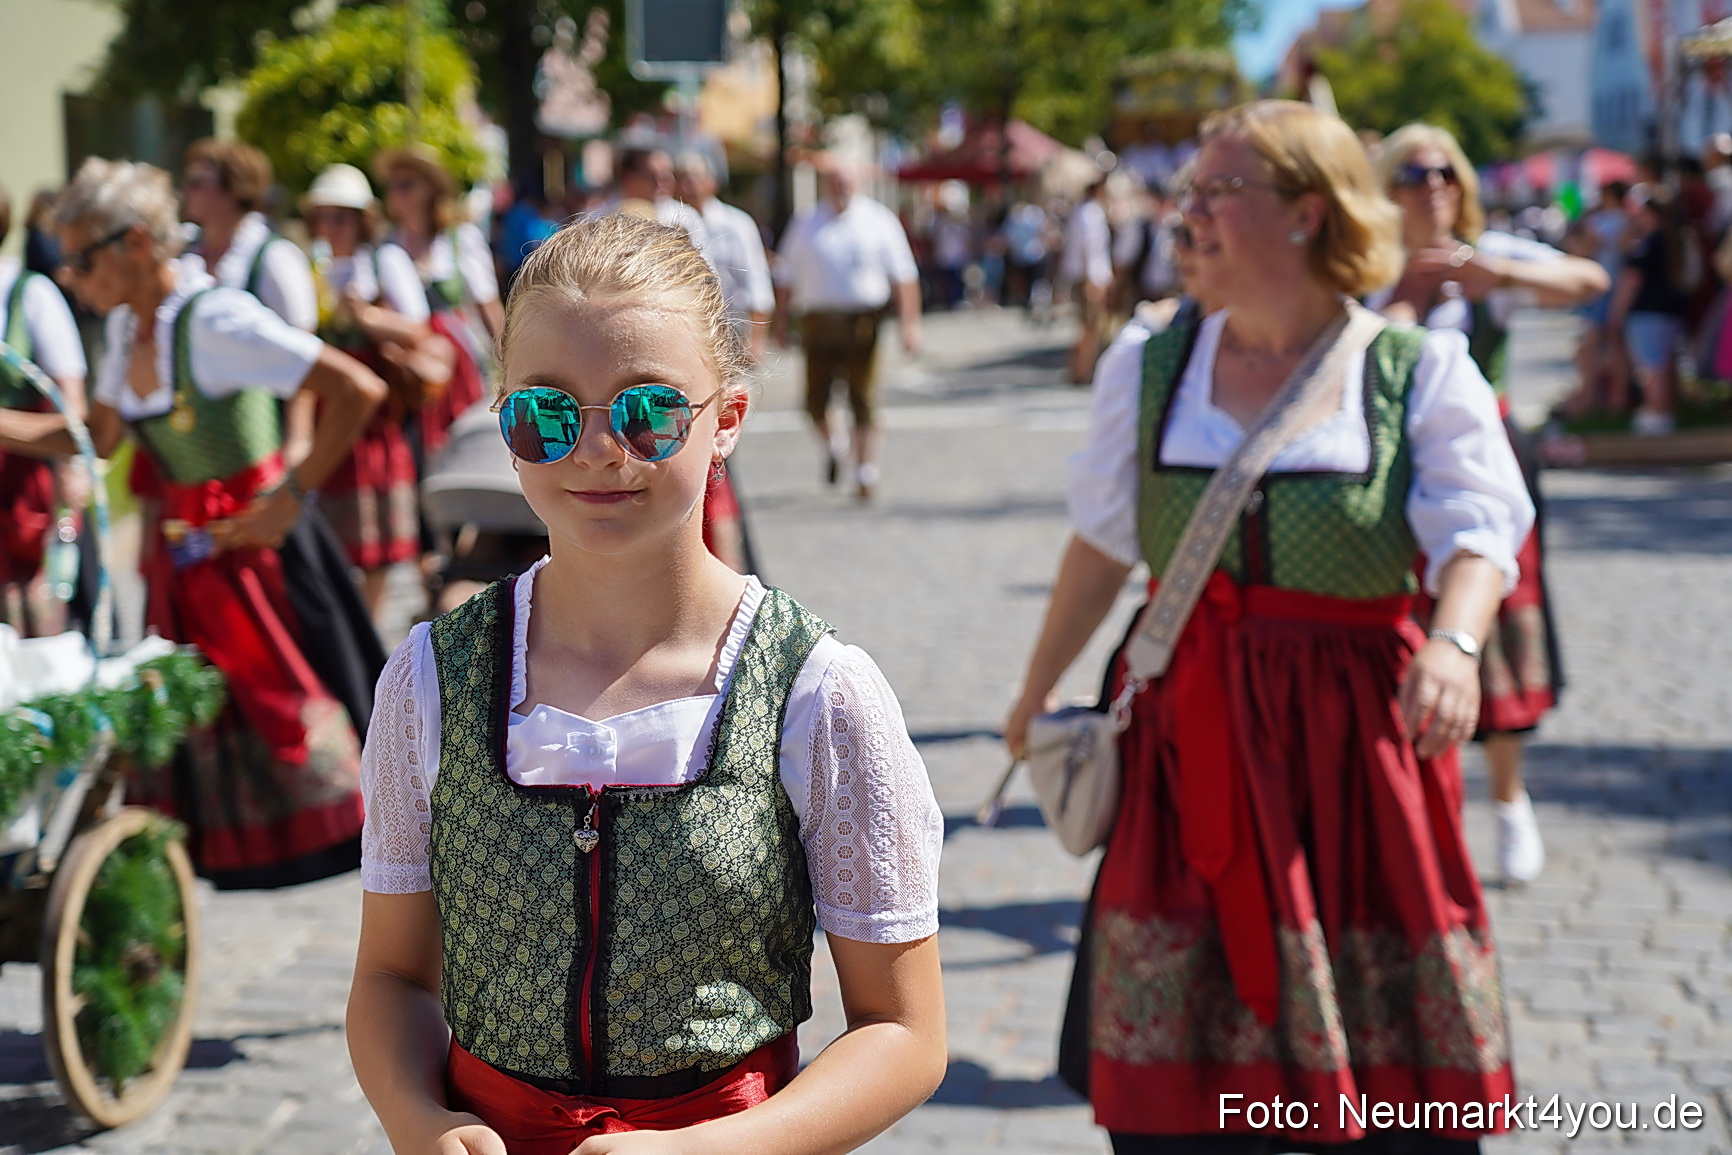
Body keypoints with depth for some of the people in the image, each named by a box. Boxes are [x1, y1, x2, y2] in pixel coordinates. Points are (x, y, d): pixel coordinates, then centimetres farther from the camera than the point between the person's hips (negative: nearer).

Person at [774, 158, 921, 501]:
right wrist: (781, 322, 8)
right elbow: (786, 277, 13)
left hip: (863, 325, -2)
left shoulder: (878, 221, 5)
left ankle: (866, 471, 4)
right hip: (818, 325, 2)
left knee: (863, 401, -3)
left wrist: (910, 323, -4)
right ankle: (833, 444, 31)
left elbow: (904, 276, 3)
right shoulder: (805, 224, 10)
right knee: (815, 401, 1)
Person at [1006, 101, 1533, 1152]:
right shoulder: (1148, 366, 8)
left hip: (1354, 735, -2)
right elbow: (1103, 540, 16)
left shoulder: (1420, 369, -3)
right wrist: (1039, 690, 21)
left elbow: (1476, 533, -12)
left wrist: (1454, 643, -32)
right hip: (1189, 735, 3)